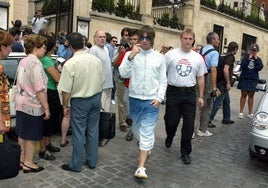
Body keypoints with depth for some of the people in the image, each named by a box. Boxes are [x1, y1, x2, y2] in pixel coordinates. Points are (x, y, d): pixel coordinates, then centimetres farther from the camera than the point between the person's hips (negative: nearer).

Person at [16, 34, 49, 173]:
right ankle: (28, 163, 17)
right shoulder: (35, 63, -18)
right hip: (33, 106, -9)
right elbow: (39, 90, -22)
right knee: (31, 136, 5)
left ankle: (22, 160, 31)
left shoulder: (23, 61, 9)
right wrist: (46, 108, -16)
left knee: (22, 134, 18)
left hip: (20, 104, 9)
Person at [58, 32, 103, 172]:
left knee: (78, 133, 6)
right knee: (93, 130, 14)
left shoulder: (70, 64, -18)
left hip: (80, 101, -5)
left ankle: (76, 165, 19)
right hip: (96, 98, 5)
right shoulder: (97, 60, -3)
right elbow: (100, 82, 6)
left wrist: (65, 105, -1)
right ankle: (92, 161, 27)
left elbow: (66, 90, -15)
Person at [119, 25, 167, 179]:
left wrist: (159, 98, -6)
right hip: (135, 99, 2)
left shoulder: (159, 57, 3)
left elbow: (163, 80, 4)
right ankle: (146, 147, 47)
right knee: (136, 128, 18)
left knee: (147, 132, -7)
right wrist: (131, 56, -21)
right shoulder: (131, 54, 0)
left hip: (152, 100, -2)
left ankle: (141, 167, -3)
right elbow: (123, 74, -12)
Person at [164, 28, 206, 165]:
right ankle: (169, 137, 42)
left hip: (190, 94, 2)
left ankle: (185, 152, 18)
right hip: (173, 92, -1)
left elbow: (201, 78, 12)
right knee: (171, 121, 7)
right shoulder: (170, 54, 0)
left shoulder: (198, 57, 8)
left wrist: (201, 96, 8)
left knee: (189, 125, 3)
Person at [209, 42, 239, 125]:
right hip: (223, 83, -10)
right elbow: (225, 70, -27)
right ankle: (209, 119, -5)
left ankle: (226, 119, 29)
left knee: (227, 102, 19)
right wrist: (228, 83, -21)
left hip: (223, 83, 10)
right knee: (218, 102, -7)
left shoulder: (226, 56, 14)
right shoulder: (230, 57, -14)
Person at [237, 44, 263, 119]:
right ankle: (241, 112, 8)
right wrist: (248, 59, -15)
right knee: (244, 95, 2)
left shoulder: (258, 59, 7)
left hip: (253, 80, 2)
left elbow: (260, 68, -8)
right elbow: (243, 66, -11)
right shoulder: (246, 57, 2)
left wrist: (256, 59, -10)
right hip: (244, 79, -1)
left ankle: (250, 113, 17)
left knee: (251, 96, 8)